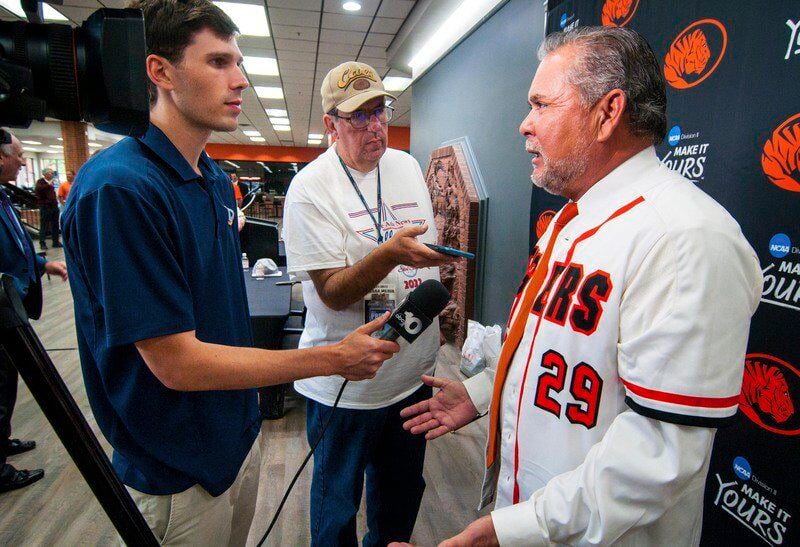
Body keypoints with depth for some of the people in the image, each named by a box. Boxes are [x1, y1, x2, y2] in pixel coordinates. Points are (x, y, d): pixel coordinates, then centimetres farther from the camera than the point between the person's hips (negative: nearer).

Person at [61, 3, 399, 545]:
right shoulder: (118, 188, -25)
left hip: (240, 434, 7)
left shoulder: (216, 178, 2)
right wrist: (334, 358, -21)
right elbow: (177, 363, -25)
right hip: (177, 469, -7)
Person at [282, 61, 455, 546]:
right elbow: (332, 292, -19)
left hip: (414, 373, 6)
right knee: (337, 507, 15)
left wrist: (436, 319, 15)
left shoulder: (407, 165, 6)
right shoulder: (311, 188, -14)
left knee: (402, 489, 24)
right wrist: (389, 255, -36)